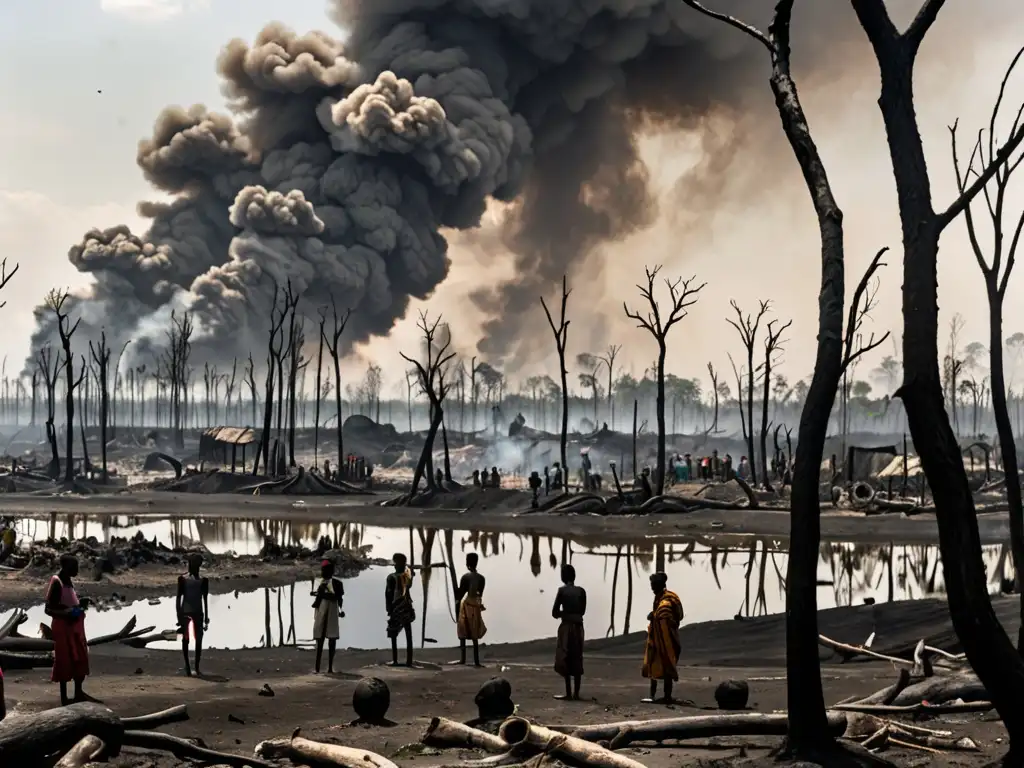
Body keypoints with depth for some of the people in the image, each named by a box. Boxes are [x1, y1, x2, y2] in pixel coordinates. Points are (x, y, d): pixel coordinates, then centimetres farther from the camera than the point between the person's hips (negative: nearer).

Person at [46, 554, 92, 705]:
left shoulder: (69, 580, 9)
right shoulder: (56, 582, -18)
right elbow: (49, 609, -19)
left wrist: (80, 604, 3)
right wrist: (66, 614, -32)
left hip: (75, 625, 9)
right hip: (63, 627, -9)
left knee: (80, 659, 13)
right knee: (64, 661, -3)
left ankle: (79, 693, 25)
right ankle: (64, 697, 5)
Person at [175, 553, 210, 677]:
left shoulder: (203, 580, 6)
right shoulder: (183, 579, -1)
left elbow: (205, 599, 9)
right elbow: (179, 597, -1)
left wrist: (206, 617, 5)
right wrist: (179, 617, -7)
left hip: (198, 612, 2)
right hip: (185, 612, -2)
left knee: (199, 640, -2)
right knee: (185, 639, -2)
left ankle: (197, 667, 5)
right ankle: (187, 665, 11)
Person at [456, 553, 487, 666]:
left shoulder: (465, 577, -11)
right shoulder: (482, 578, 3)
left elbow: (460, 594, -8)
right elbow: (480, 594, 8)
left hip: (466, 605, -4)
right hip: (476, 606, 4)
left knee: (463, 634, 3)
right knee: (475, 636, 7)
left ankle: (463, 658, -2)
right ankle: (476, 660, 2)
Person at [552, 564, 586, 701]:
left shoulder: (562, 590, -7)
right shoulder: (581, 591, 4)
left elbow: (554, 613, -6)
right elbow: (582, 611, 12)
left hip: (566, 627, -4)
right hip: (578, 626, 4)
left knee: (565, 659, 0)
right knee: (577, 660, 9)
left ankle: (568, 693, -4)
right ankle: (576, 693, 10)